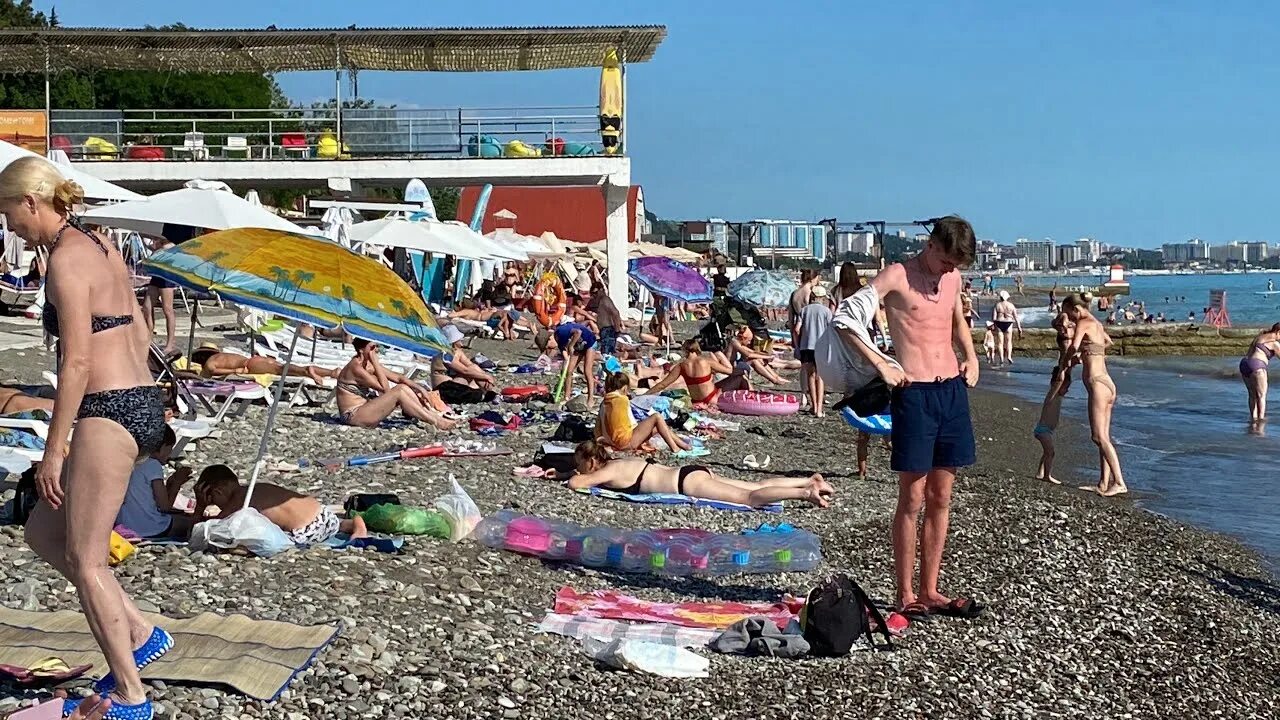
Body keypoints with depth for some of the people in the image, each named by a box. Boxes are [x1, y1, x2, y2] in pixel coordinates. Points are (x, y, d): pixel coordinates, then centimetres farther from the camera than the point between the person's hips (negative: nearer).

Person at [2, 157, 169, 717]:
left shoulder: (66, 259, -13)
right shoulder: (100, 247, 15)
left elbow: (77, 362, -17)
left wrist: (53, 451, -13)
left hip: (107, 414, -10)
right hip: (142, 403, 10)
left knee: (85, 561, 1)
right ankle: (140, 633, 19)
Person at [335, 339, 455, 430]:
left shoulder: (369, 365, 9)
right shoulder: (355, 368, -19)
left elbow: (398, 378, 9)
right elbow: (385, 388, -21)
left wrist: (420, 389, -2)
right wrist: (375, 362, -19)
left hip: (363, 410, 9)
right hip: (352, 415, -9)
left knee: (404, 387, -2)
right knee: (398, 391, -21)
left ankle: (436, 416, -8)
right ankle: (436, 423, -22)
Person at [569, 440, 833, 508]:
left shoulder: (609, 472, -7)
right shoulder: (618, 463, 18)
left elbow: (576, 482, -17)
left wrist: (584, 479, 5)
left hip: (687, 482, -9)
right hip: (691, 474, 9)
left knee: (750, 497, -17)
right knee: (756, 487, 8)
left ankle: (805, 492, -26)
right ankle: (809, 481, 6)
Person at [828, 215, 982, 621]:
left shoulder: (953, 277, 12)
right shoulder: (896, 277, -8)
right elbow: (844, 319, -13)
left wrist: (971, 359, 16)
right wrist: (880, 364, -17)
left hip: (953, 390, 6)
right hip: (914, 393, -6)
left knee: (941, 499, 9)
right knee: (912, 500, -2)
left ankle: (930, 591, 17)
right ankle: (905, 595, 7)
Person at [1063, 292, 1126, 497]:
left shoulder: (1084, 324, -7)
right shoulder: (1097, 324, 19)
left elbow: (1073, 347, -21)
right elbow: (1108, 341, 41)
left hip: (1097, 383, -9)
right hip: (1107, 383, 9)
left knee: (1099, 437, -12)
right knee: (1104, 437, 9)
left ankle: (1119, 482, -18)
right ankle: (1103, 484, 10)